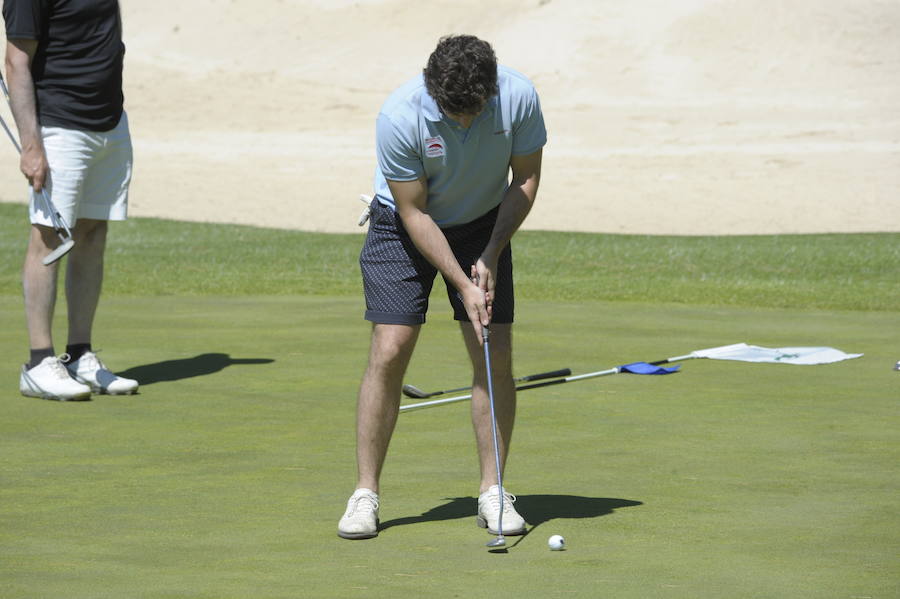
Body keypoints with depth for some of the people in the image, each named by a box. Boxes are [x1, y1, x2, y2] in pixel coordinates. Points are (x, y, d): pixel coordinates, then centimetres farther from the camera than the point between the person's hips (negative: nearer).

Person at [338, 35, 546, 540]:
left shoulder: (519, 96, -24)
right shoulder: (399, 117, -31)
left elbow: (526, 179, -8)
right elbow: (414, 213, -21)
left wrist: (491, 256, -15)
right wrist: (463, 285, -23)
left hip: (484, 227, 2)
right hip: (405, 228, -2)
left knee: (496, 356, -7)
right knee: (389, 352, -12)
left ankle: (493, 493, 3)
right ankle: (366, 494, -5)